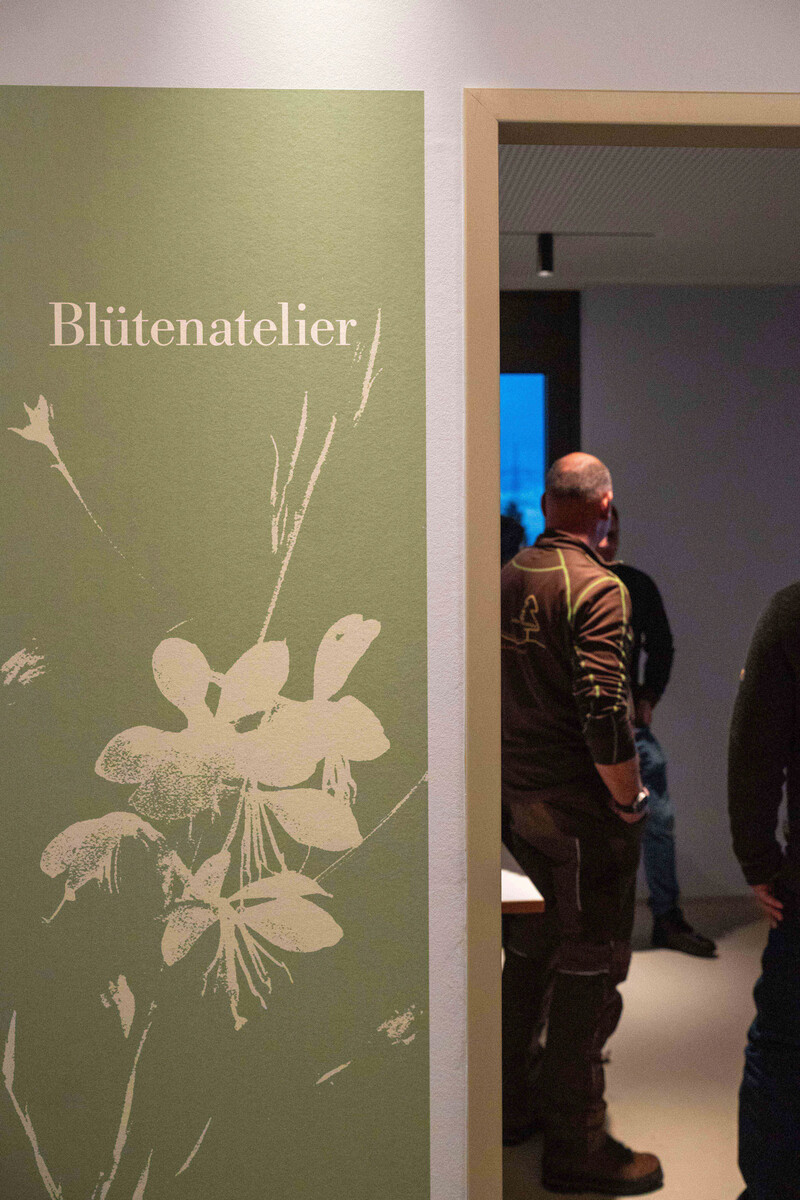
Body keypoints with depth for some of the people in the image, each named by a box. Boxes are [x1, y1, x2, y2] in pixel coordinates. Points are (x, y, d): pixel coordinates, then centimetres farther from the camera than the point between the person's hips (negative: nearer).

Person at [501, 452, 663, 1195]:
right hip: (579, 808, -8)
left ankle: (510, 1104, 34)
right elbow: (604, 710, -25)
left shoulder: (507, 578, 6)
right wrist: (629, 798, -13)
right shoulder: (596, 588, -17)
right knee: (588, 969, 3)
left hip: (514, 797, 8)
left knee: (529, 952, 20)